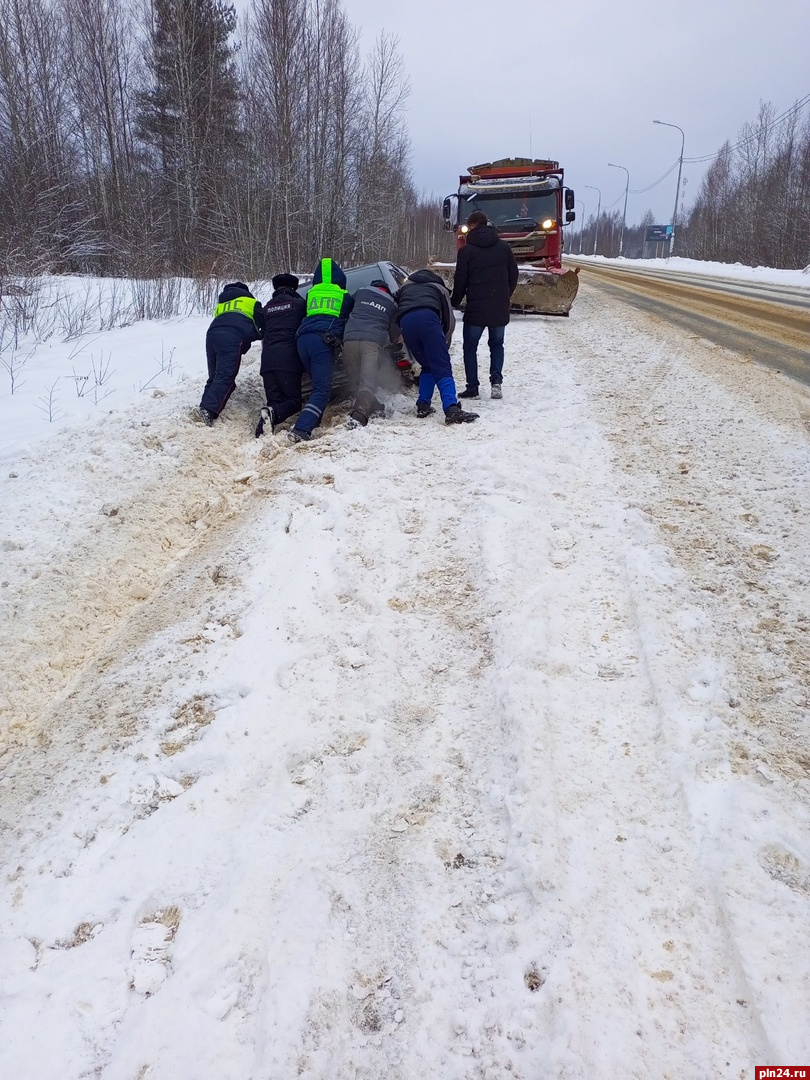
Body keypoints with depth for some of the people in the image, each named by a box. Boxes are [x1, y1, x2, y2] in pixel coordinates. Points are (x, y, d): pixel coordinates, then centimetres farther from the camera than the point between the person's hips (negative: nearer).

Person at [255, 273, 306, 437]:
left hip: (267, 358, 4)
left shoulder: (267, 307, 21)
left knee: (274, 400, 9)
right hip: (289, 358, -4)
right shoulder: (299, 303, 8)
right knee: (293, 400, 1)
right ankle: (274, 413, -29)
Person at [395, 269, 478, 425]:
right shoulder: (439, 288, 34)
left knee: (427, 366, 21)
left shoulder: (405, 287, 42)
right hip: (427, 317, -3)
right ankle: (452, 409, -29)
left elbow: (397, 313, 32)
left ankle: (423, 406, 8)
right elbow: (449, 319, 26)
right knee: (442, 369, -11)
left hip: (405, 322, 3)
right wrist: (444, 344, 35)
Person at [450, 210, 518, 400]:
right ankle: (496, 379, 1)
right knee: (497, 343, 19)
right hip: (500, 308, 3)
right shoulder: (503, 247, 6)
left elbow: (460, 281, -4)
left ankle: (472, 387, 5)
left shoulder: (466, 250, -5)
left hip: (476, 308, -3)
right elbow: (513, 275, 10)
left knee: (470, 347, 9)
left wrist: (454, 302, 12)